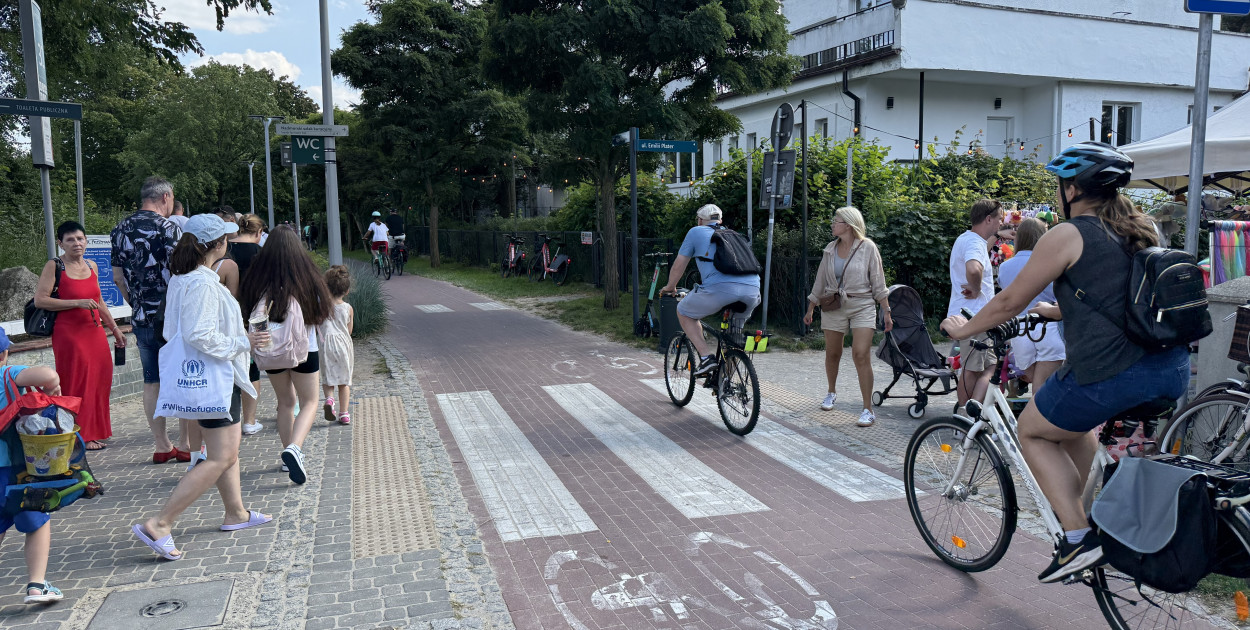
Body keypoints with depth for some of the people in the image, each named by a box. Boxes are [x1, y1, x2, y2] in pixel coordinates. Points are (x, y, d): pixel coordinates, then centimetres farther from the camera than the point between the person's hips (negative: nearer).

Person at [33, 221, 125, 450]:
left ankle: (95, 432, 18)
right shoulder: (54, 266, -5)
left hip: (95, 332, 6)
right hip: (69, 333, -6)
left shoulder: (92, 266, 13)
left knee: (99, 381, 6)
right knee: (77, 384, -4)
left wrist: (114, 328, 23)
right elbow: (40, 300, -13)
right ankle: (80, 437, 5)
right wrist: (78, 303, -18)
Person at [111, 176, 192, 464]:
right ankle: (186, 444, 6)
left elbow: (118, 277, 13)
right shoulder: (168, 228, -11)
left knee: (151, 382, 9)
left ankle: (162, 446, 14)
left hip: (141, 318, 6)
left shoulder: (120, 230, 9)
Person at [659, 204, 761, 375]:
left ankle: (706, 357, 4)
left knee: (683, 312, 18)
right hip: (753, 289, 5)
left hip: (720, 288, -5)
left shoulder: (696, 232, 20)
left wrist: (670, 287, 41)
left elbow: (679, 264, 23)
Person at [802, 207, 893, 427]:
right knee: (832, 354, 10)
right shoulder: (830, 249, 9)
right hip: (833, 307, 4)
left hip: (862, 306, -4)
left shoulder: (867, 247, -3)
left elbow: (878, 283, -1)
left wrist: (886, 311, -4)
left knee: (861, 355, -14)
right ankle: (831, 393, 37)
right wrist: (810, 308, 17)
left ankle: (868, 409, -10)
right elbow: (820, 281, 17)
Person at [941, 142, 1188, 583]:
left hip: (1110, 373, -8)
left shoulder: (1066, 236, -5)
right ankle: (1093, 518, 30)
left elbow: (1010, 302, -1)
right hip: (1174, 371, 8)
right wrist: (1058, 310, 44)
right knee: (1073, 424, 32)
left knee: (1033, 431, 16)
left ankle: (1078, 540, 8)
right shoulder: (1142, 231, 17)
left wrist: (963, 329, 15)